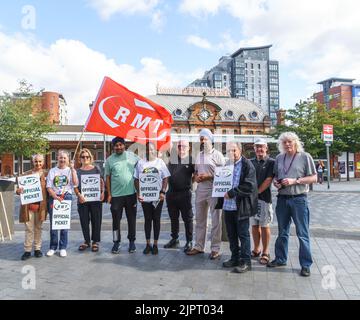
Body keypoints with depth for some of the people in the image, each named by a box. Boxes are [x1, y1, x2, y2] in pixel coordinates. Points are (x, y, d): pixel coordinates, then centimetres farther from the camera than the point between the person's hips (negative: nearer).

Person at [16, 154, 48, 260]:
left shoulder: (46, 174, 4)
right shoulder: (26, 174, 5)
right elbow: (20, 189, 7)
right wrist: (19, 190, -17)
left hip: (41, 205, 0)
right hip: (28, 205, 0)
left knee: (38, 228, 10)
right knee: (29, 229, 3)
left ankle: (37, 249, 22)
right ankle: (27, 250, 13)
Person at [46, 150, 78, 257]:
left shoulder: (71, 170, 7)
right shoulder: (52, 171, 9)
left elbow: (75, 183, -10)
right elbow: (48, 187, 4)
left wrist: (72, 169, -11)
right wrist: (55, 197, -11)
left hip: (67, 197, -1)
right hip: (53, 197, 1)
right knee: (53, 222, 3)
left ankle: (63, 247, 12)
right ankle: (53, 247, 16)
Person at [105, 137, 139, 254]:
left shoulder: (133, 156, 1)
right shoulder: (110, 160, 2)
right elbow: (107, 177, 5)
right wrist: (109, 194, 1)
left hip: (131, 193, 0)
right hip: (116, 195, 0)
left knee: (131, 219, 10)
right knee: (116, 220, 7)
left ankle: (132, 241, 23)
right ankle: (116, 242, 20)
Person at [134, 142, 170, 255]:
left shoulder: (160, 162, 3)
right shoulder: (140, 163, 6)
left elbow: (165, 178, 1)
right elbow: (136, 180, 6)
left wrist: (163, 192, -11)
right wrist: (138, 193, -6)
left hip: (157, 196, -1)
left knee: (156, 220, 6)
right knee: (147, 219, 8)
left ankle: (155, 244, 16)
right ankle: (148, 244, 18)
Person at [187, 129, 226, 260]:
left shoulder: (217, 154, -5)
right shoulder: (199, 155, 15)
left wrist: (208, 177, -17)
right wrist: (196, 177, 1)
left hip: (214, 190, -6)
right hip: (200, 190, 7)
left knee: (215, 221, 0)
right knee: (200, 219, 13)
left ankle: (215, 249, 10)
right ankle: (198, 246, 23)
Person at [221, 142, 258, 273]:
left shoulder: (247, 165, -8)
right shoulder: (226, 164, 13)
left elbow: (249, 186, -17)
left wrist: (232, 193, -17)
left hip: (241, 206, -7)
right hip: (228, 205, 7)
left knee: (243, 234, 3)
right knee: (231, 234, 15)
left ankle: (245, 261, 15)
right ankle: (235, 258, 30)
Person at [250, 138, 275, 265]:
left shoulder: (271, 162, -3)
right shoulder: (251, 162, 12)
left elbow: (268, 180, -10)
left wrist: (257, 192, -13)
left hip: (264, 197, -5)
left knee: (265, 226, 1)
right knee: (254, 225, 11)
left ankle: (265, 252, 12)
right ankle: (256, 250, 24)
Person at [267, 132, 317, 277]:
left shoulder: (305, 157, -5)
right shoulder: (279, 158, 9)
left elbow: (313, 178, -6)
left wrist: (294, 181, -17)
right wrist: (275, 182, -4)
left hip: (299, 199, -5)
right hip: (282, 198, 5)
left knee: (302, 234, 3)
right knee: (282, 232, 16)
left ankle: (306, 264, 16)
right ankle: (280, 259, 31)